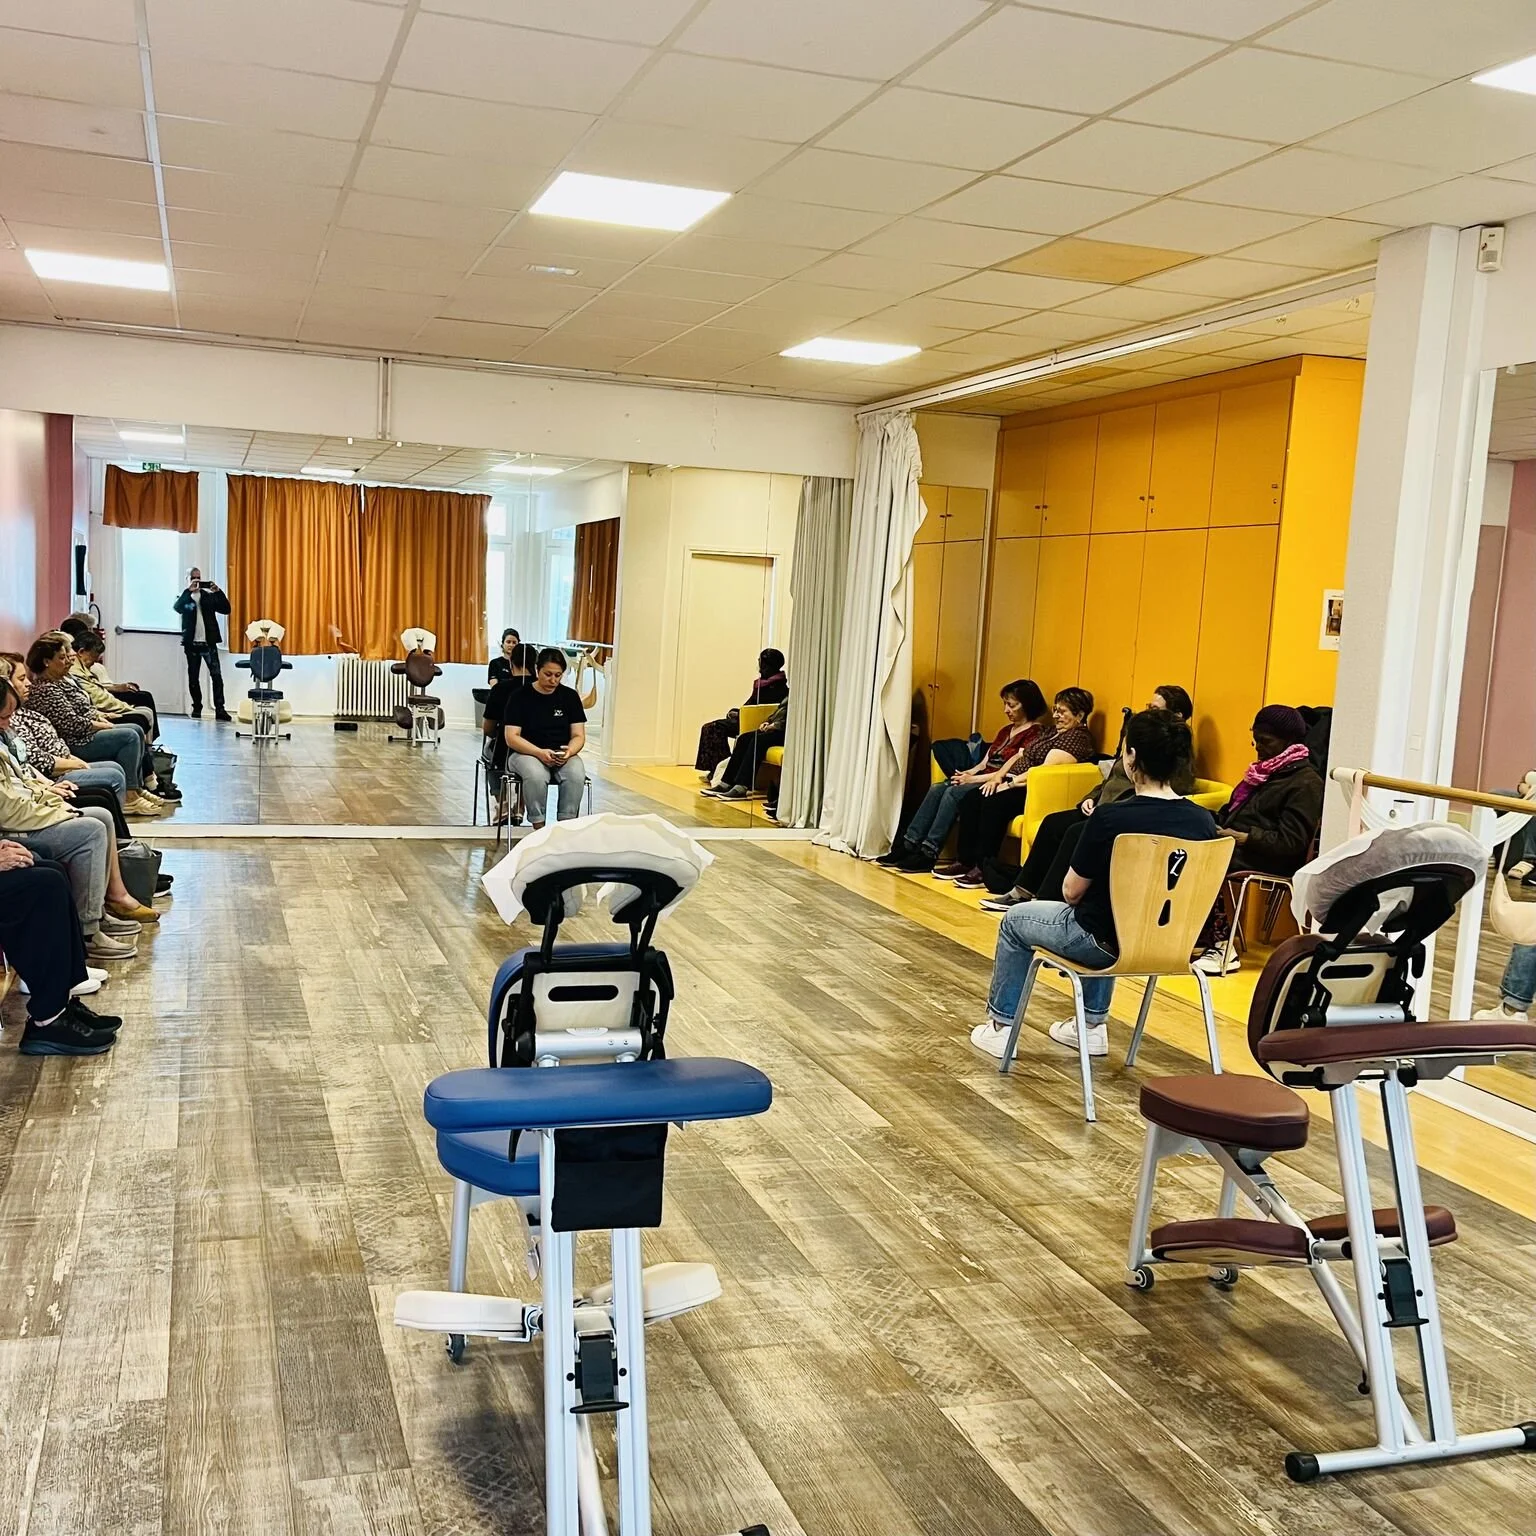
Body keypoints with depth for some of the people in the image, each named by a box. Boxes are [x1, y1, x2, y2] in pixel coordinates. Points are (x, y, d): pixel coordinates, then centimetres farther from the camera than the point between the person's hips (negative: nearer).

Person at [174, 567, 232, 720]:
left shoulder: (209, 596, 8)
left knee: (216, 675, -9)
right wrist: (189, 590, -24)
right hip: (192, 643, 0)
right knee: (193, 678, 6)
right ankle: (197, 708, 16)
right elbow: (177, 608, -17)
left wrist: (218, 592, -12)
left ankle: (219, 709, -10)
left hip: (209, 642, 0)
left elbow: (226, 609, 0)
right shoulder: (184, 598, 5)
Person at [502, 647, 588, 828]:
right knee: (536, 776, -37)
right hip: (526, 752, -2)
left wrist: (570, 751, -18)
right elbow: (512, 737, -7)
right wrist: (540, 753, -23)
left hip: (563, 754, 2)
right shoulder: (520, 696, -1)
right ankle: (538, 828, -26)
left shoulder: (570, 696, 6)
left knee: (576, 775, -33)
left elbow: (578, 736, 6)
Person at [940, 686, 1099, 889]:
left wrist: (1011, 784, -18)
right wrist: (998, 776, 3)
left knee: (994, 802, -32)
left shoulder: (1078, 737, -8)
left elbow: (1046, 769, -19)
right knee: (971, 799, -13)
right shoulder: (1051, 731, 23)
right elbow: (1020, 755, 21)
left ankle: (984, 869, -27)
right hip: (1016, 784, 10)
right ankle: (965, 861, -11)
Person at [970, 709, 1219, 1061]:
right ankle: (1093, 1025, 40)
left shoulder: (1110, 818, -26)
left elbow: (1071, 892, -14)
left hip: (1109, 944, -6)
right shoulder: (1203, 821, -10)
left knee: (1014, 920, 21)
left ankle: (1001, 1026, 32)